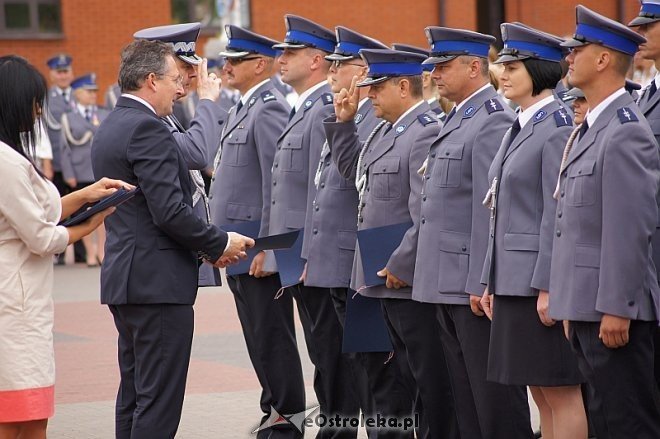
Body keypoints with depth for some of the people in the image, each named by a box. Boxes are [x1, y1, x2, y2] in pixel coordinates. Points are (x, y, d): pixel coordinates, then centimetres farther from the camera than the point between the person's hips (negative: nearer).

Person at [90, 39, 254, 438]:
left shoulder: (109, 128, 16)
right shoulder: (148, 128, -15)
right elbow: (170, 211, -21)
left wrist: (205, 247, 12)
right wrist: (219, 244, -7)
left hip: (124, 278, 10)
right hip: (158, 282, -10)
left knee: (135, 395, 14)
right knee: (159, 400, -7)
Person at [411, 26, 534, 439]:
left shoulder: (493, 120, -14)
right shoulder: (459, 118, 17)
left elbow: (491, 209, -19)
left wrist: (481, 284, -21)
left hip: (475, 285, -10)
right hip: (448, 283, 10)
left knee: (494, 395, -5)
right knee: (465, 395, 13)